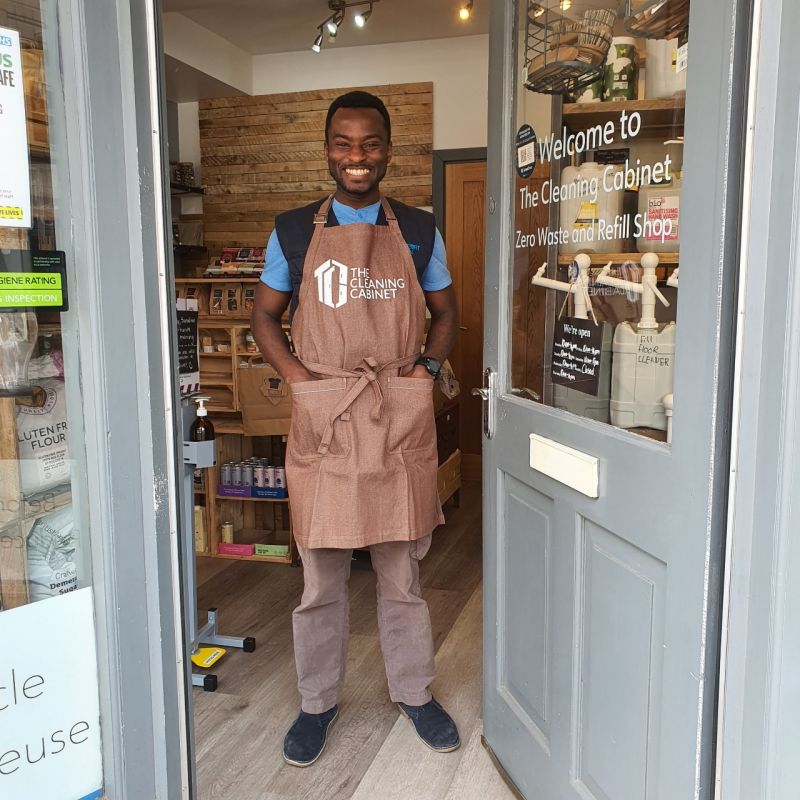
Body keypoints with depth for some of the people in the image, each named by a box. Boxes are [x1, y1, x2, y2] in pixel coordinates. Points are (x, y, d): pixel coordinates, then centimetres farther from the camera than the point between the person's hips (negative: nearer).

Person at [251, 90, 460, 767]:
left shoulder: (419, 230, 8)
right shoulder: (293, 231, 5)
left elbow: (445, 312, 16)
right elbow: (265, 315, 11)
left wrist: (429, 367, -2)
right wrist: (299, 377, -4)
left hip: (402, 420, 1)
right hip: (323, 421, 0)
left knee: (402, 571, 12)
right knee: (321, 578, 9)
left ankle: (415, 693, 32)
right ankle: (318, 701, 29)